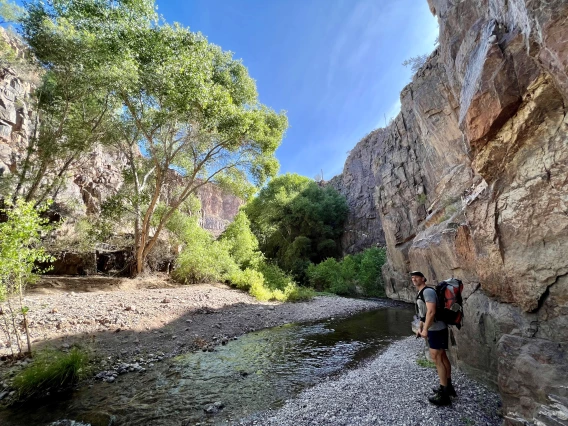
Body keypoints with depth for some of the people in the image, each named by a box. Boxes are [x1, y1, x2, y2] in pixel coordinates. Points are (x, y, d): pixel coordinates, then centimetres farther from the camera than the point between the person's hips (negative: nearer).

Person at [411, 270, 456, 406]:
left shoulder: (428, 291, -19)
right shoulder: (421, 293, 13)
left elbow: (431, 311, -27)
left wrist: (425, 329, -26)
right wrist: (420, 327, 18)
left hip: (436, 329, -10)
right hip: (434, 329, 10)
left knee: (437, 359, -4)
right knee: (442, 357, 19)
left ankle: (443, 395, 5)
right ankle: (448, 386, 33)